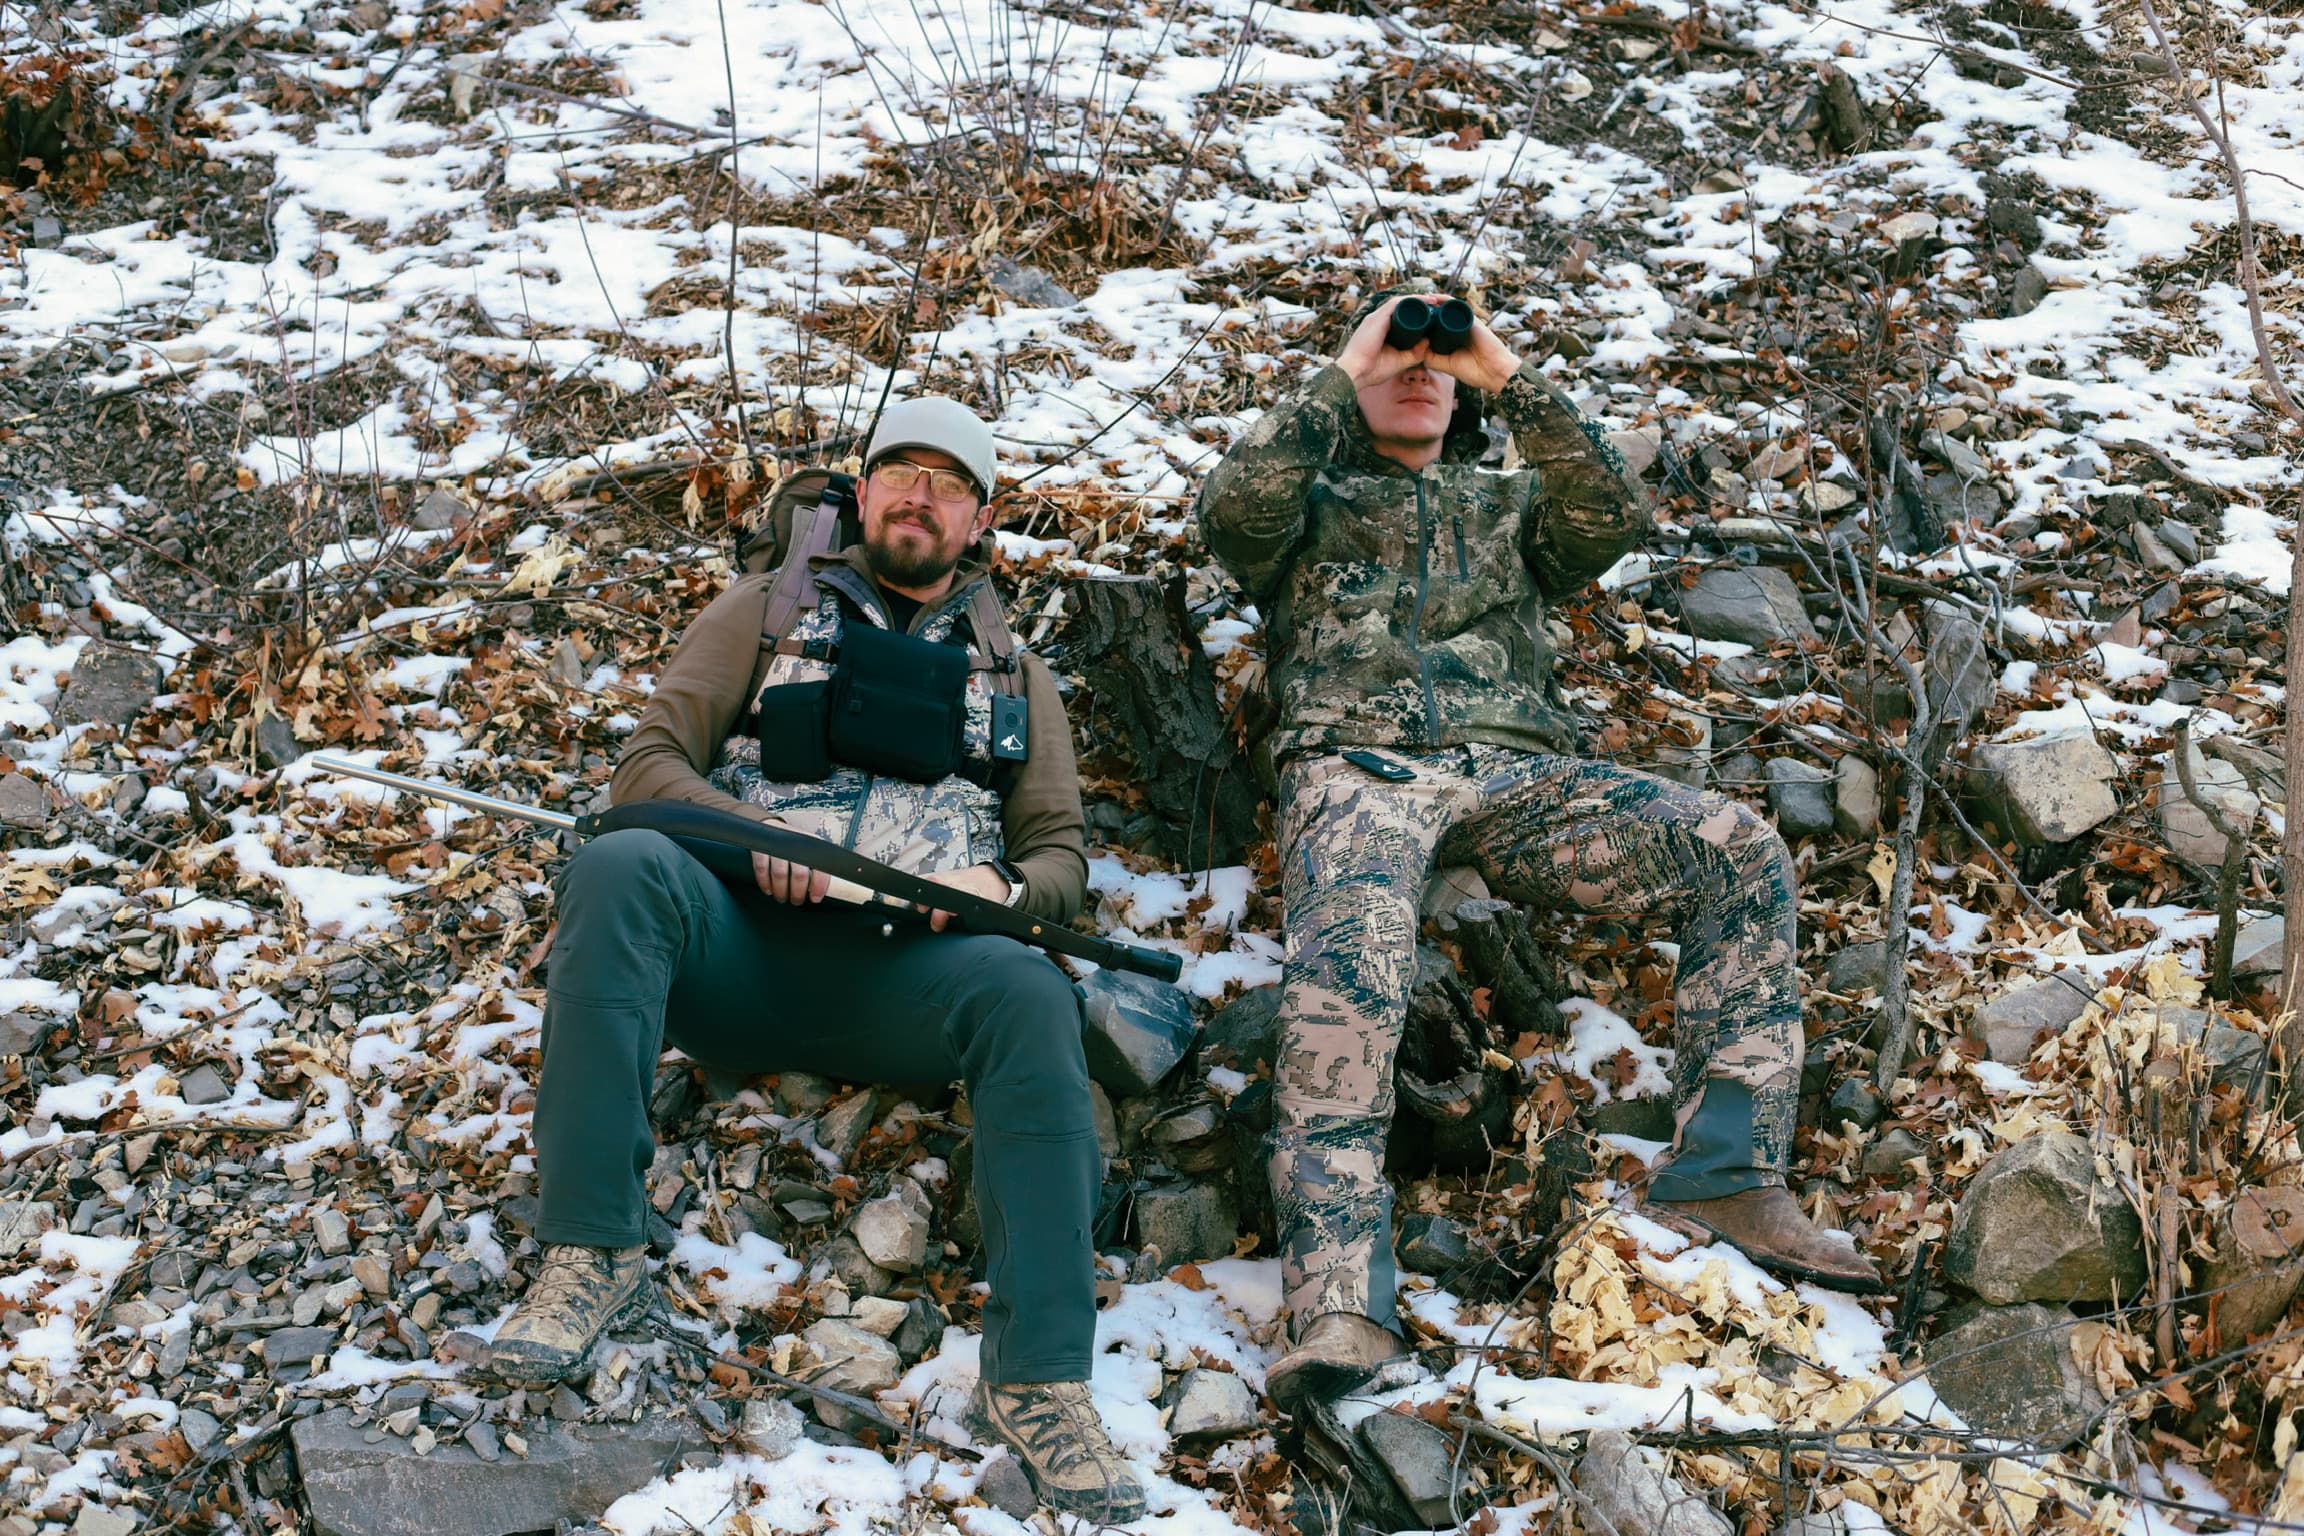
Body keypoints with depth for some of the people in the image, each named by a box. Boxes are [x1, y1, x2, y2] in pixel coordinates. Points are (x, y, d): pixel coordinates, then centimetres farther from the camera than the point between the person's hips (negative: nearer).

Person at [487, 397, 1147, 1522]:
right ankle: (592, 1250, -33)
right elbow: (648, 765, 10)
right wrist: (751, 831, -12)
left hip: (902, 970, 0)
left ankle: (1038, 1385, -37)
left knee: (1028, 996, -34)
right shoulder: (768, 612, 20)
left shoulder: (1014, 673, 25)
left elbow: (1061, 855, 19)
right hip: (737, 947, 0)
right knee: (620, 867, -33)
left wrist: (1000, 887, -6)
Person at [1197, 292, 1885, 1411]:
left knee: (1743, 854, -21)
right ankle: (1339, 1304, -45)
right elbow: (1233, 505, 1)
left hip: (1515, 771, 3)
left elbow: (1613, 518, 9)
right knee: (1344, 968, -37)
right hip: (1358, 766, -3)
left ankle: (1724, 1176, -23)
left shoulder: (1507, 504, 32)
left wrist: (1512, 381, 9)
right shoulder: (1314, 502, 26)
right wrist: (1341, 374, 8)